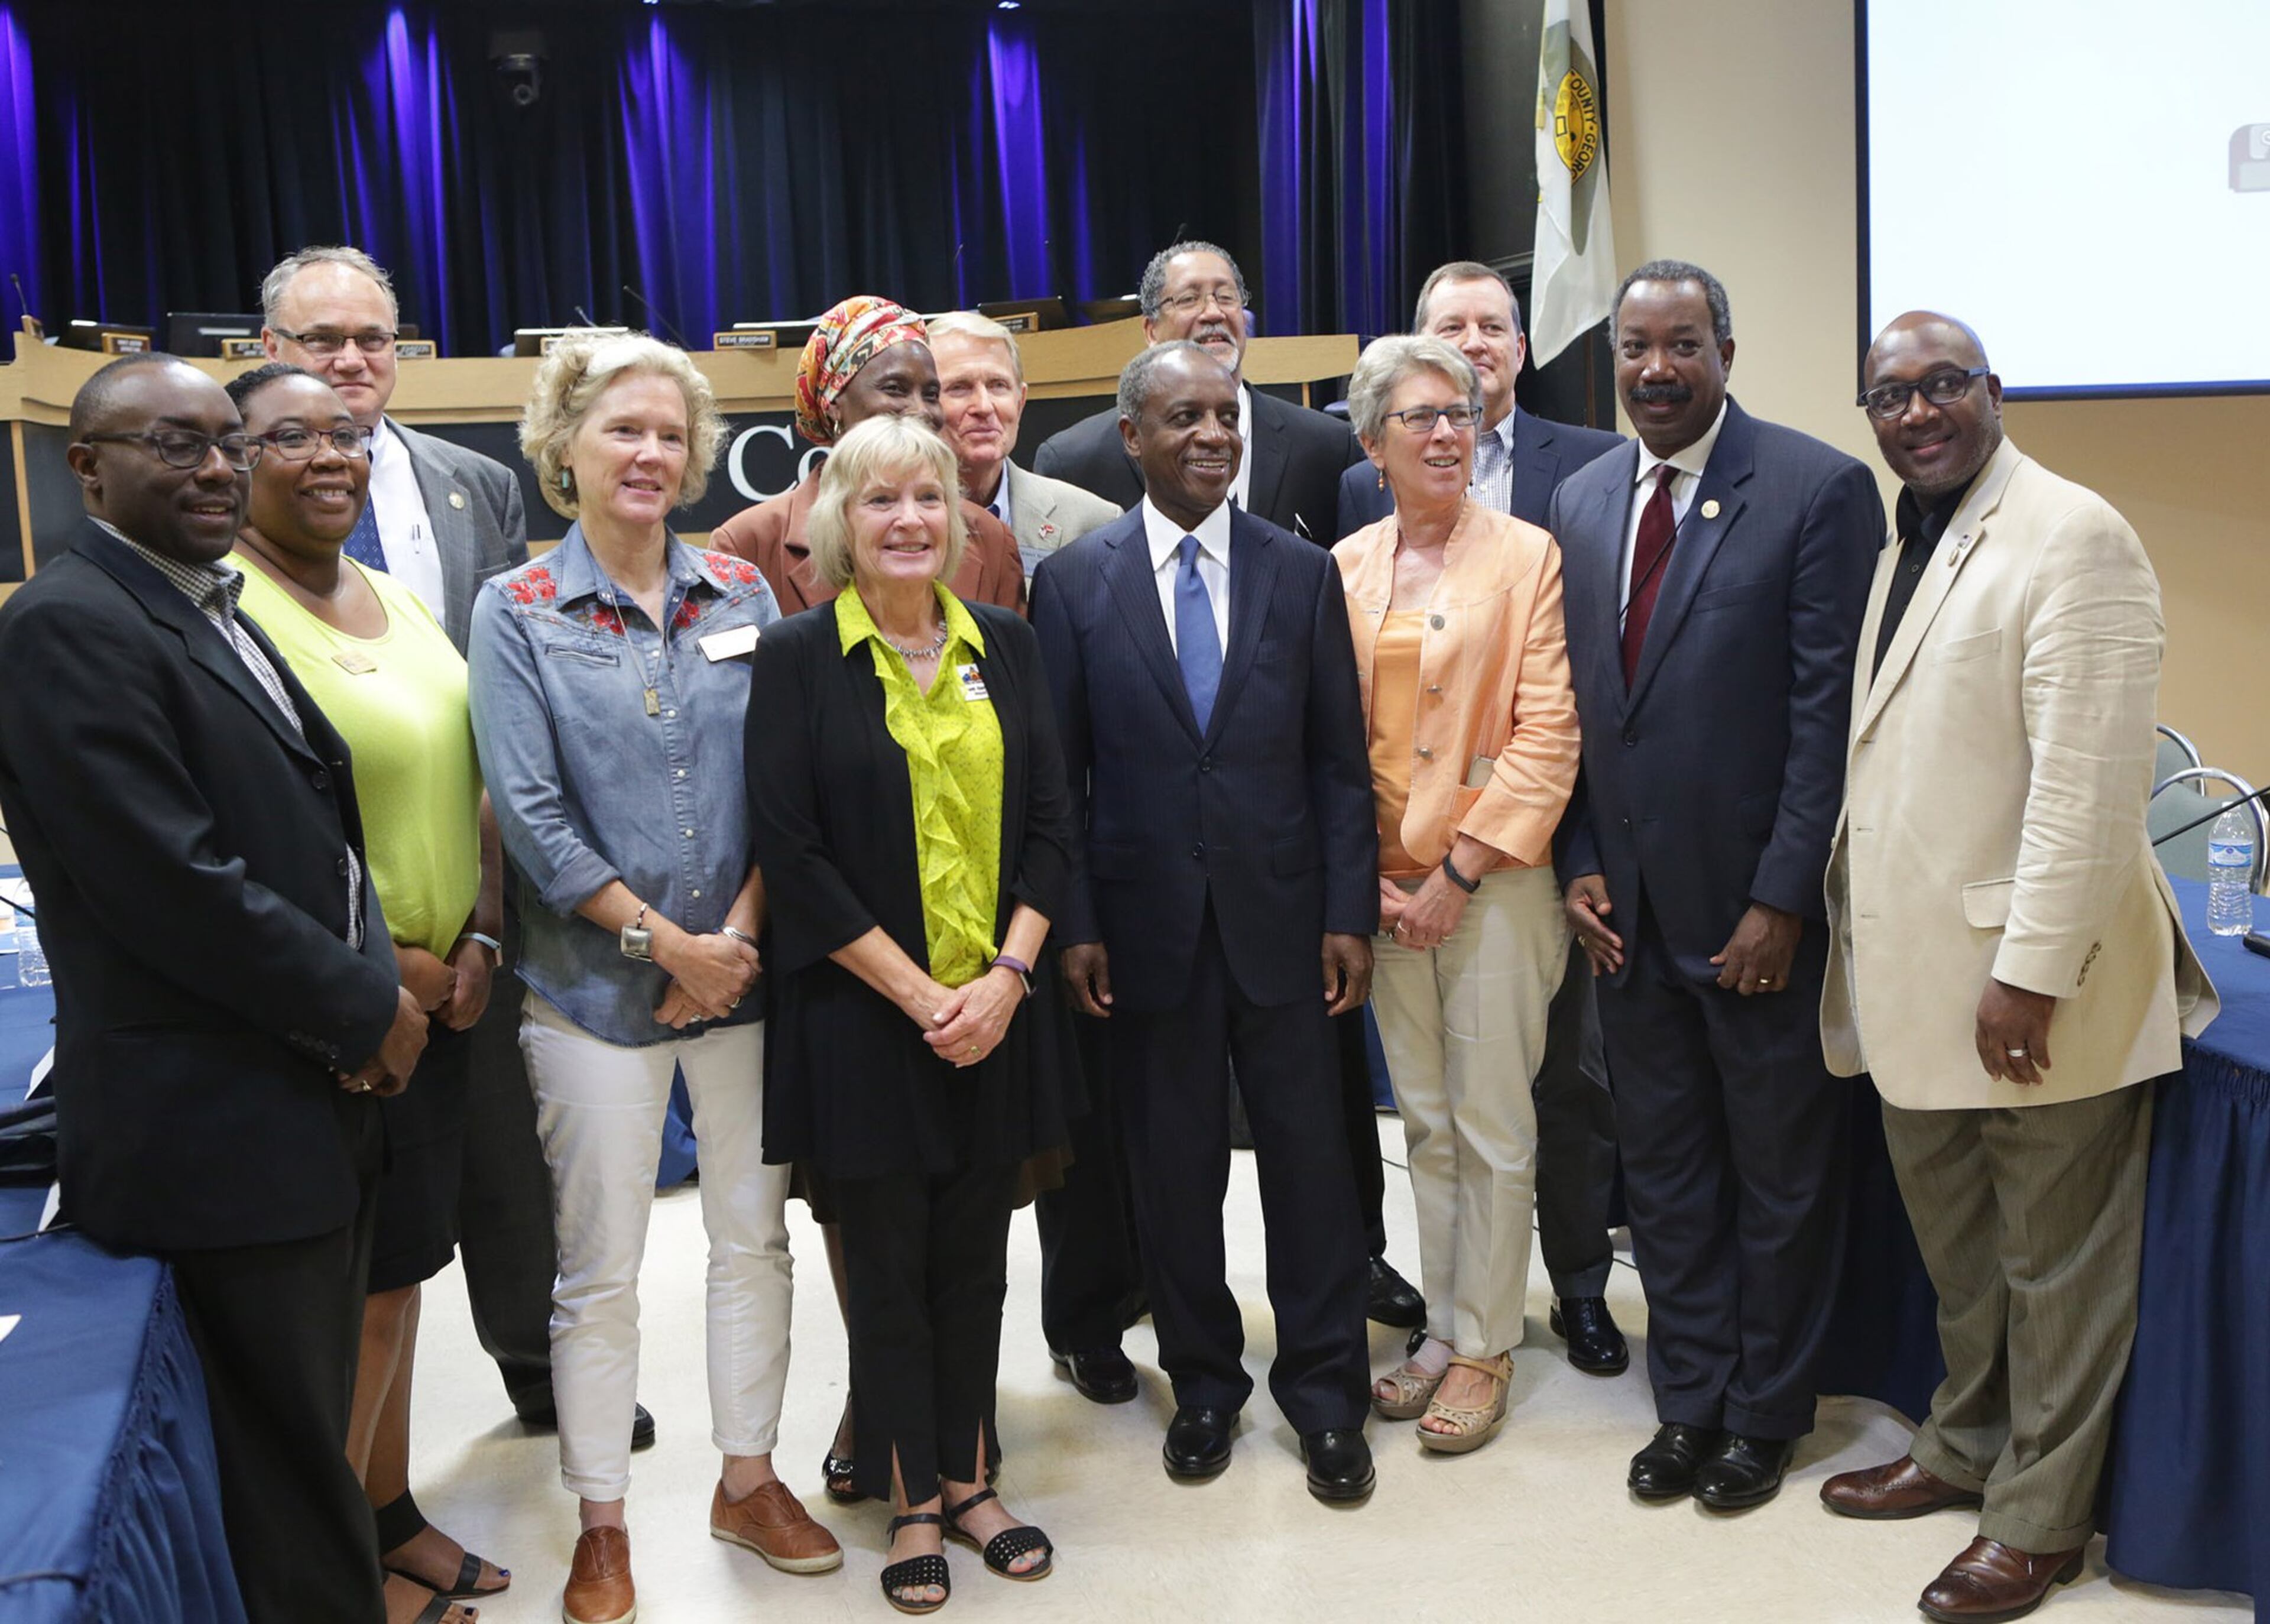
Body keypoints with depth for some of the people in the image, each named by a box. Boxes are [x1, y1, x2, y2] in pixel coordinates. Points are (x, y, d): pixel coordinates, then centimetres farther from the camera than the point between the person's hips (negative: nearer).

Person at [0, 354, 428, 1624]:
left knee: (312, 1441, 20)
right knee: (288, 1480, 4)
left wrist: (372, 1005, 5)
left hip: (320, 1102, 9)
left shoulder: (220, 611, 13)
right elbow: (173, 887, -23)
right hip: (220, 1136, -9)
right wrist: (365, 1012, -12)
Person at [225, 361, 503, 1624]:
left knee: (401, 1264, 17)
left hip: (445, 993, 7)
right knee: (355, 1283, 3)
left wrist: (478, 942, 1)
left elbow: (471, 785, 13)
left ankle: (393, 1509, 33)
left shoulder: (404, 603, 11)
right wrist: (373, 970, -16)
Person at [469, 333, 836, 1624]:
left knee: (757, 1237, 12)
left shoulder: (742, 593, 4)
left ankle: (749, 1477, 31)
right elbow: (531, 814, -9)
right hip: (597, 983, -2)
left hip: (743, 972, 3)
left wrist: (742, 930, -9)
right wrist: (666, 941, -12)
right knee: (600, 1268, 7)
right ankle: (602, 1521, 24)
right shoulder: (518, 612, -3)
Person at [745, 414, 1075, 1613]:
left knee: (974, 1259, 13)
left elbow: (1049, 825, 5)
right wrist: (920, 995, -13)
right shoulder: (799, 658, -6)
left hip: (998, 1009, 3)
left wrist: (1006, 977, -8)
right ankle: (912, 1504, 25)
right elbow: (793, 852, -10)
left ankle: (969, 1479, 31)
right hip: (863, 1014, -3)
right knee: (887, 1267, 9)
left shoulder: (1004, 644, 5)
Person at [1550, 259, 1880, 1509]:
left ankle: (1764, 1413, 30)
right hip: (1628, 907, 5)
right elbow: (1572, 699, 11)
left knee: (1779, 1170, 12)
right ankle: (1688, 1400, 32)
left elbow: (1830, 708, -13)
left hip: (1758, 907, -5)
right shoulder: (1580, 502, 8)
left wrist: (1781, 898, -15)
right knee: (1662, 1166, 15)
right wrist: (1580, 864, 3)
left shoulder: (1818, 490, -10)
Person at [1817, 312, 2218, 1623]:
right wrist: (1859, 937, 13)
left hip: (2027, 982, -8)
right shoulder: (1900, 545, 13)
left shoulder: (2072, 535, -14)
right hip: (1915, 972, 8)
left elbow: (2089, 779, -20)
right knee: (1955, 1244, 20)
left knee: (2056, 1260, 8)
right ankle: (1966, 1449, 38)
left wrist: (2030, 972, -22)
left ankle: (2040, 1518, 23)